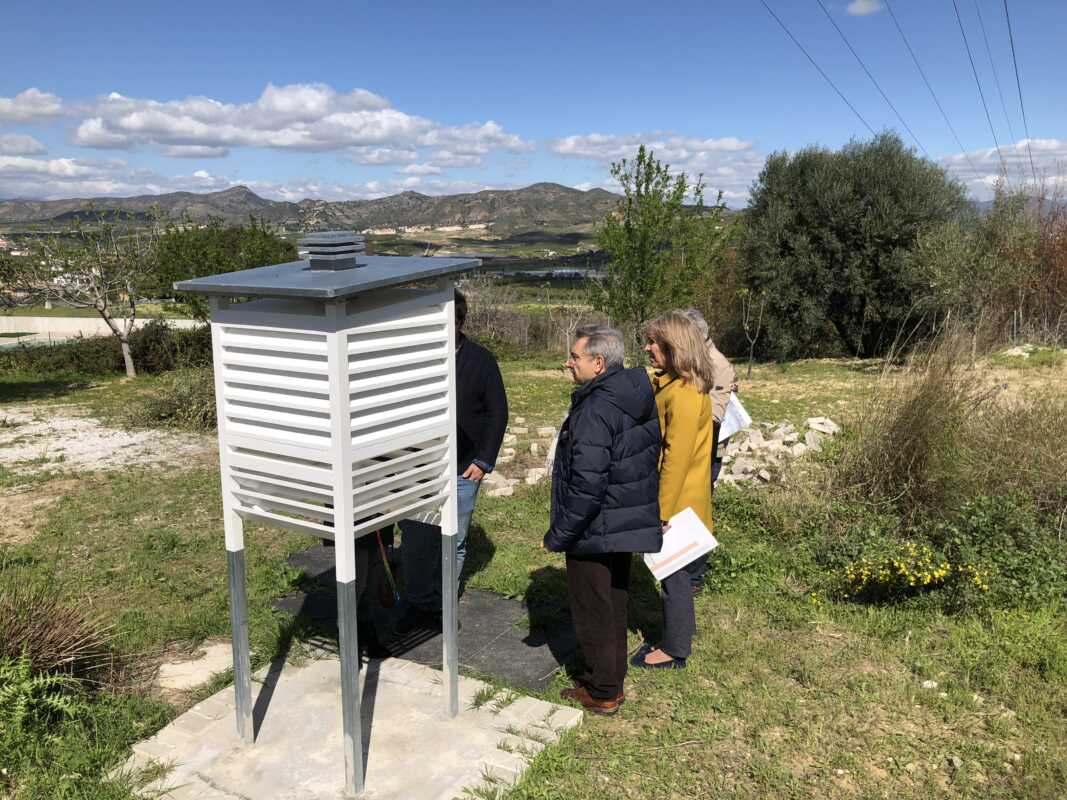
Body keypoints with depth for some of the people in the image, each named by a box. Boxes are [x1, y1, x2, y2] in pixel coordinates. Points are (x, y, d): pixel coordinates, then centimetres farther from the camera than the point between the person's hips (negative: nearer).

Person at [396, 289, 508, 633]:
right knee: (414, 540, 5)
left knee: (454, 542, 10)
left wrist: (484, 460, -5)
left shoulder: (480, 360, -5)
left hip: (462, 470, -1)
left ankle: (442, 605, 27)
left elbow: (498, 413, 1)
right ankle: (419, 604, 24)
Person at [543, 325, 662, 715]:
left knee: (592, 612, 8)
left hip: (594, 532, -9)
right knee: (614, 605, 21)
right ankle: (612, 680, 35)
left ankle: (601, 693, 22)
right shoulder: (639, 397, 4)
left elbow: (586, 486, -28)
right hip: (631, 523, 9)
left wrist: (558, 535, -17)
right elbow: (648, 459, 13)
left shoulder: (594, 411, -26)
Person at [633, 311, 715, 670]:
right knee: (674, 571, 20)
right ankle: (676, 635, 36)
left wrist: (662, 511, -20)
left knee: (673, 573, 5)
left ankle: (674, 651, 21)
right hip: (672, 498, 9)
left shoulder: (683, 394, -23)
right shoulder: (669, 384, 7)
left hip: (676, 503, -9)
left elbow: (677, 459, -24)